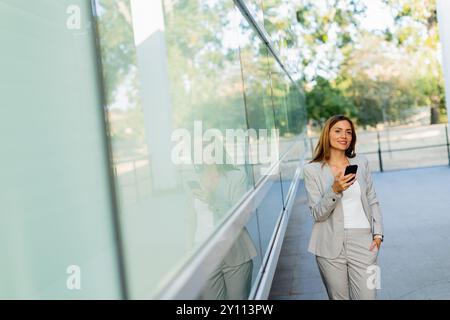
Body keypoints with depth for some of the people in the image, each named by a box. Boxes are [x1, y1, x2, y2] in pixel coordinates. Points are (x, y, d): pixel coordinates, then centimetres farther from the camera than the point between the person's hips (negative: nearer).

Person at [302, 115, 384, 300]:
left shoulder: (361, 162, 7)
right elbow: (317, 214, -7)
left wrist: (378, 233, 3)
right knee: (338, 297, 10)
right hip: (331, 245, -2)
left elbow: (372, 201, 13)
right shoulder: (312, 170, -4)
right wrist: (335, 190, -22)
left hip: (363, 241, 2)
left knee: (367, 296, -1)